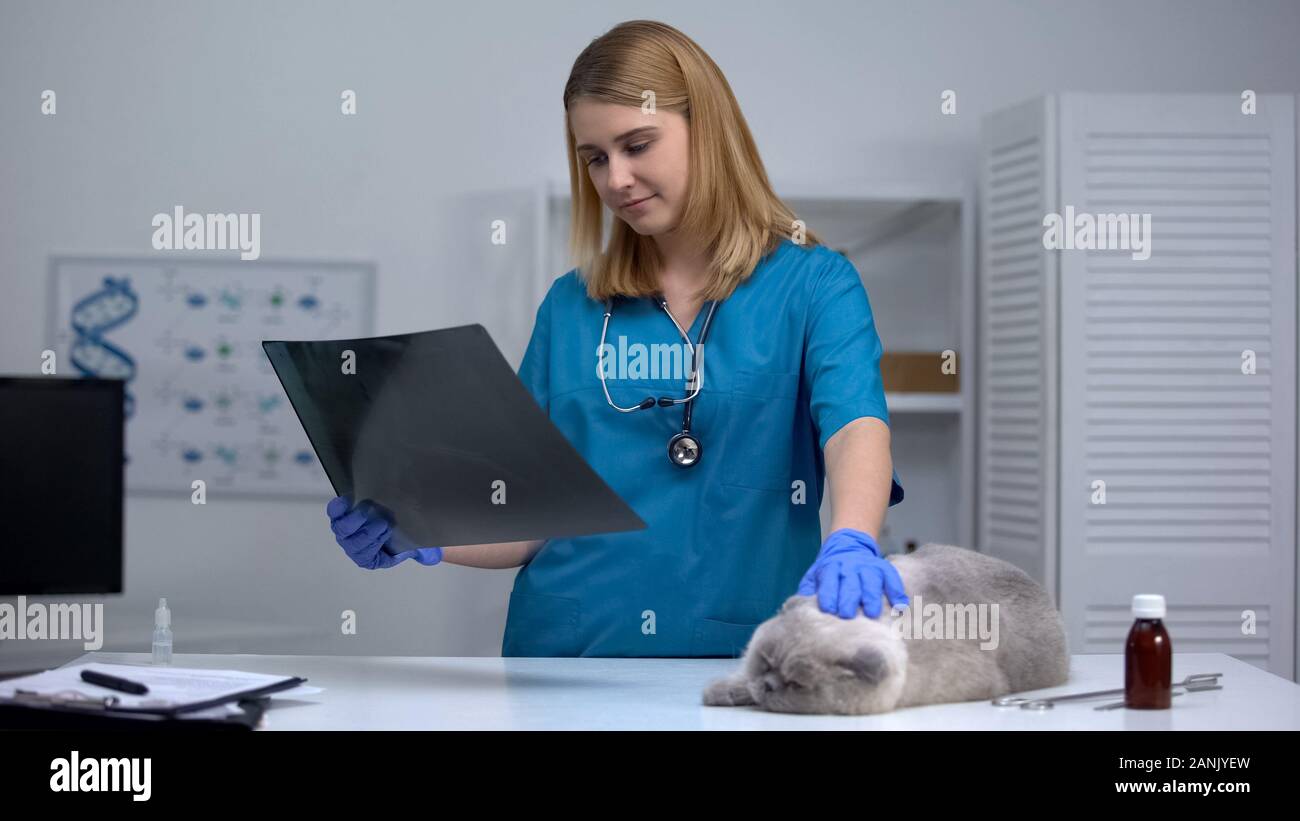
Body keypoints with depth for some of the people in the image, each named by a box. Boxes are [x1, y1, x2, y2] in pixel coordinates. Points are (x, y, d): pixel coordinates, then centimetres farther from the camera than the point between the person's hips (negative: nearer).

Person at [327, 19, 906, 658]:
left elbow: (855, 426, -16)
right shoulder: (570, 307, 11)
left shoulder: (812, 285, 1)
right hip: (567, 652, 3)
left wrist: (850, 544, -36)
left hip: (735, 657, -3)